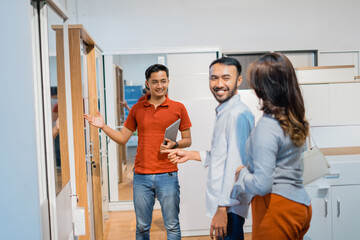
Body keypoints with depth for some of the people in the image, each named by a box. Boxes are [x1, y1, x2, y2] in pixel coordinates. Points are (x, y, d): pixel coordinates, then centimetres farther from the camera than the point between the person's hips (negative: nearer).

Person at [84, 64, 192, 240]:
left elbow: (187, 140, 6)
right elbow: (122, 138, 12)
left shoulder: (178, 108, 2)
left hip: (167, 175, -2)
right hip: (141, 176, 2)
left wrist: (174, 144, -13)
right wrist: (103, 126, -1)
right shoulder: (137, 109, 8)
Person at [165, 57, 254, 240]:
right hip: (221, 201, 10)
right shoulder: (223, 112, 15)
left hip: (229, 207, -10)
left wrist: (223, 208, -22)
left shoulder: (237, 114, -18)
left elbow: (235, 164, -23)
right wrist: (191, 155, 20)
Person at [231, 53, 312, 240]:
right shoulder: (295, 119, 4)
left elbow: (262, 184, -25)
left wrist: (242, 173, -4)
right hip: (300, 204, 9)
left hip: (277, 207, -8)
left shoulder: (267, 126, -22)